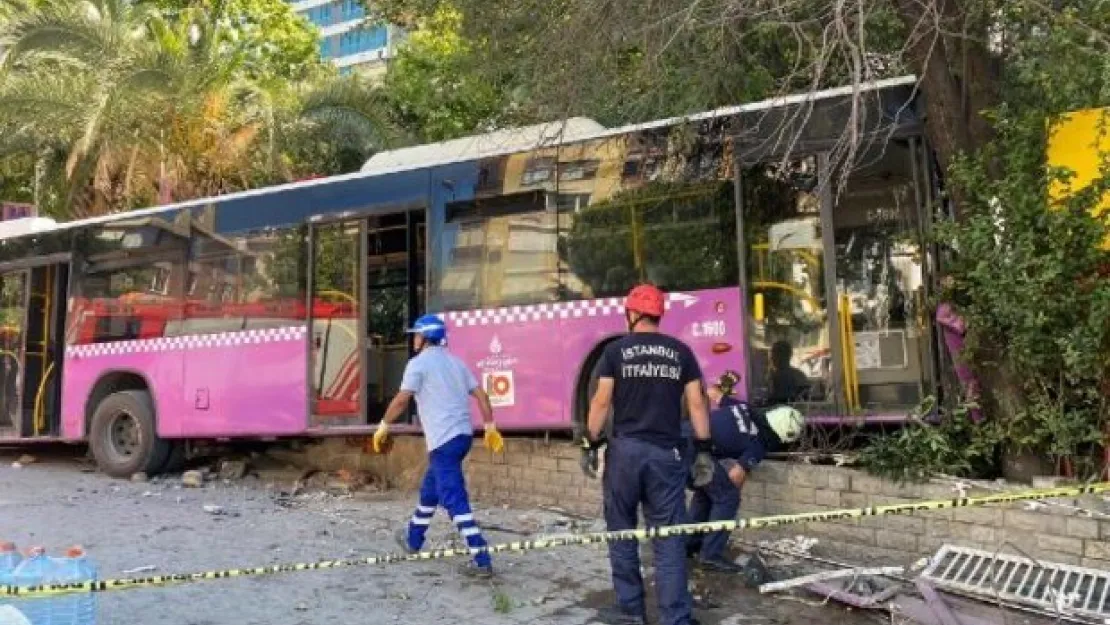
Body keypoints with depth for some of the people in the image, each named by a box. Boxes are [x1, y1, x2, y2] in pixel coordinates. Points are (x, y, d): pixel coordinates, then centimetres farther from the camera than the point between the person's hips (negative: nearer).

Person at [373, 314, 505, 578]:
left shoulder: (419, 363, -5)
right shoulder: (454, 361, 16)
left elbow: (402, 400, -13)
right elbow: (481, 395, 12)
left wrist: (383, 427, -2)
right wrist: (490, 427, 15)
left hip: (444, 439, -9)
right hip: (463, 434, 9)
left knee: (455, 500, -9)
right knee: (429, 489, 25)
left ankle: (482, 561, -14)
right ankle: (413, 539, 41)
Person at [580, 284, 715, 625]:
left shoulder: (616, 350, -1)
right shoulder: (681, 351, 5)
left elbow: (601, 402, -4)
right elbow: (697, 403, 3)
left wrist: (590, 444, 4)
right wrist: (703, 449, 8)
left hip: (625, 449, -1)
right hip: (667, 452, 1)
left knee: (621, 530, 13)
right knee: (669, 537, 4)